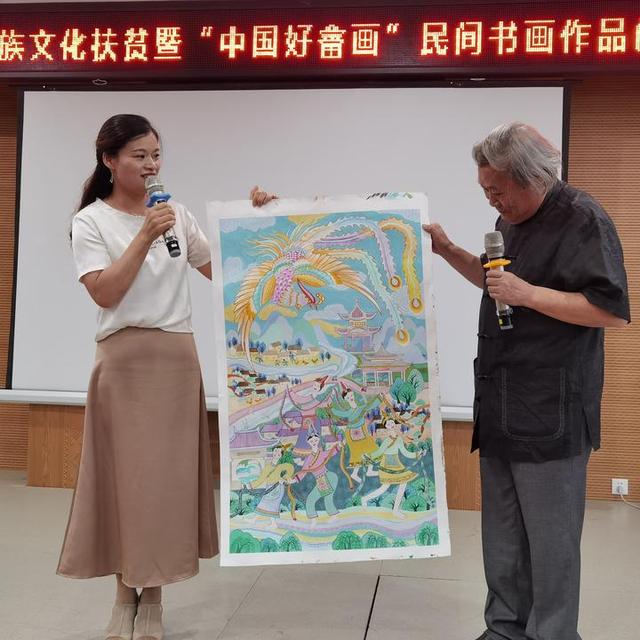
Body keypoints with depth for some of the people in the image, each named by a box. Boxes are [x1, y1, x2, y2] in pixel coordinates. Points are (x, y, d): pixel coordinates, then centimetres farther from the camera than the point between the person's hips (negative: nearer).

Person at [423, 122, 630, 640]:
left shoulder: (582, 220, -12)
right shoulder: (512, 220, 14)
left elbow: (613, 311, -18)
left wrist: (529, 294, -21)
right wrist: (449, 251, 15)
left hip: (550, 412, -8)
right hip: (502, 405, 9)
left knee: (550, 540, 1)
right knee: (502, 537, 16)